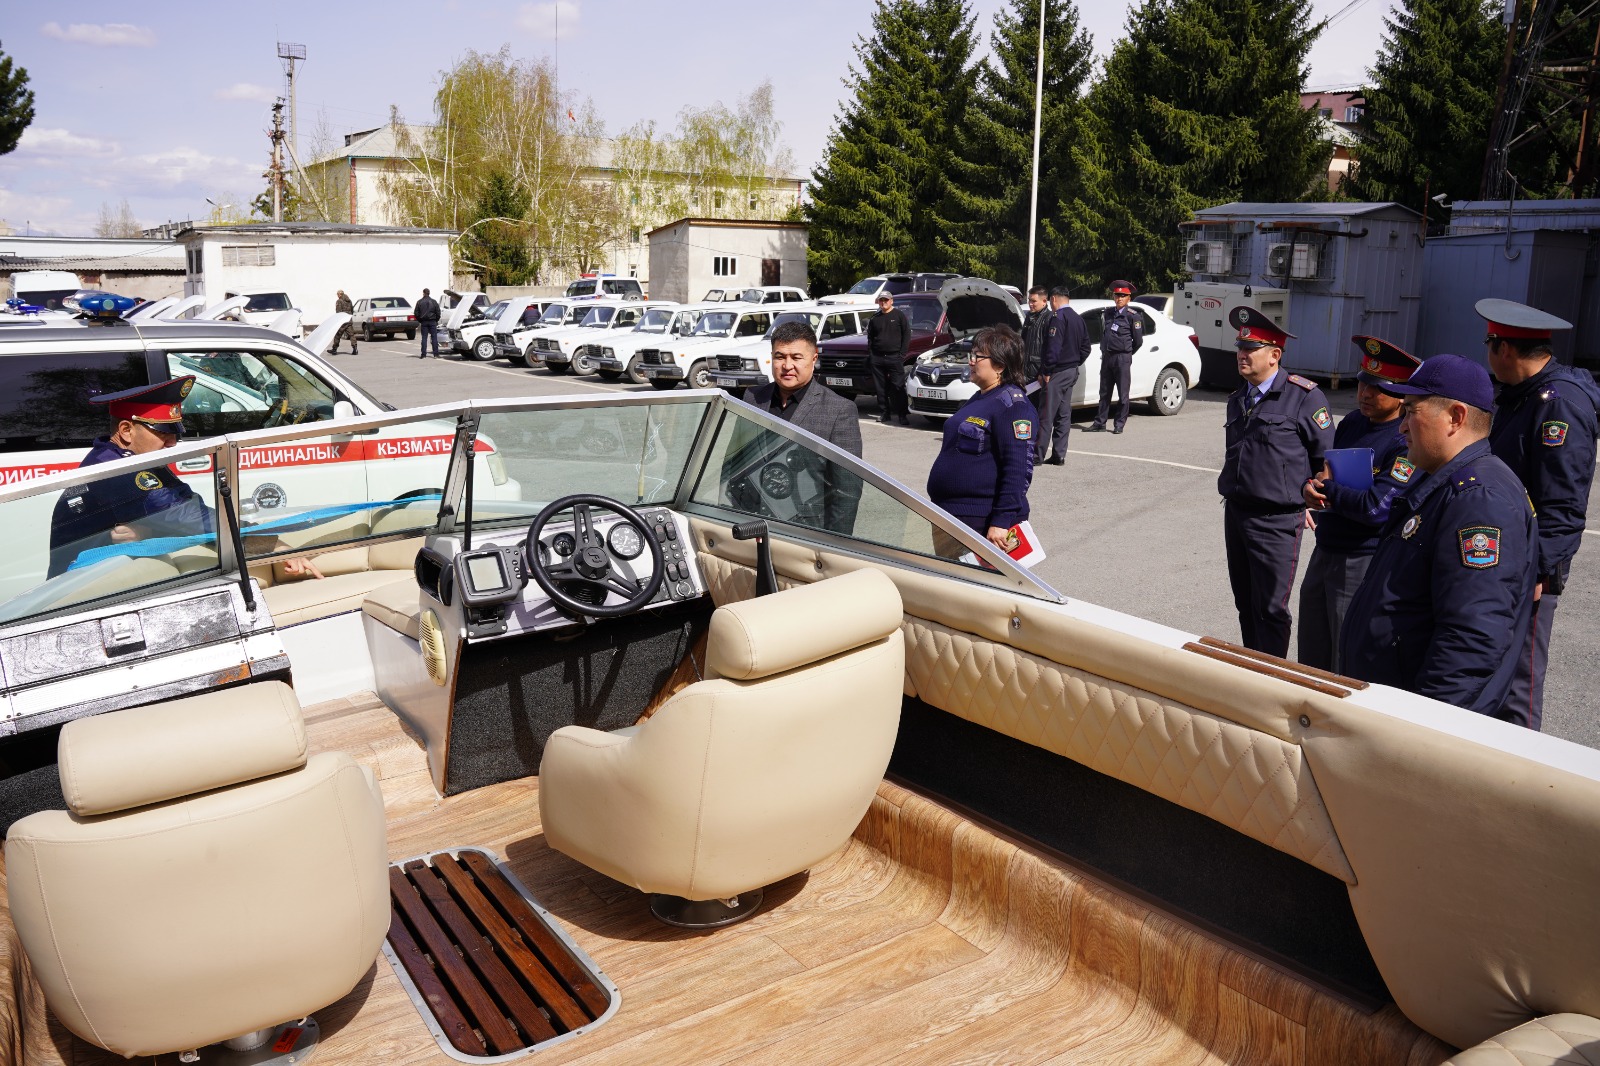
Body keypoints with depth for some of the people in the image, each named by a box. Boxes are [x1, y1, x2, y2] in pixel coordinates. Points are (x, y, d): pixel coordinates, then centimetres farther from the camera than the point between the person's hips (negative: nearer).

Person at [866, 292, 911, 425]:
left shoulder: (900, 316, 2)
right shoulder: (874, 319, 14)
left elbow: (906, 335, -1)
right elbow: (870, 338, 20)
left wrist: (902, 354, -8)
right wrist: (870, 354, 7)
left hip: (894, 357, -4)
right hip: (877, 358, 4)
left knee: (898, 387, -6)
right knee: (881, 388, 6)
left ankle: (903, 414, -4)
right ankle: (884, 413, 14)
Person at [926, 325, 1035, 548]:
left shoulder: (1012, 404, -15)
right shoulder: (979, 400, 14)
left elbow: (1018, 470, -21)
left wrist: (1001, 522, -26)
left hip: (984, 524, -10)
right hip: (952, 514, 10)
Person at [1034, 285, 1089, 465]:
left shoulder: (1058, 317, -13)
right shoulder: (1078, 318, 16)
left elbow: (1053, 347, -20)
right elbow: (1085, 347, 18)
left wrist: (1045, 372, -16)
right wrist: (1075, 364, 17)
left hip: (1057, 372, -9)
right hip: (1072, 372, 9)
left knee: (1046, 415, -8)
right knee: (1064, 415, 10)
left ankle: (1037, 455, -8)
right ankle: (1059, 455, 12)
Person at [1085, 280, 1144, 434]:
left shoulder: (1133, 316, -5)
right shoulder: (1109, 313, 12)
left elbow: (1138, 341, -1)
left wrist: (1126, 353, 9)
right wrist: (1104, 351, 16)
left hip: (1122, 359, -6)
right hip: (1107, 357, 6)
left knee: (1122, 394, 0)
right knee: (1104, 393, 10)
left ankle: (1119, 424, 7)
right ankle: (1100, 423, 15)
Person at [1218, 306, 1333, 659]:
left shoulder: (1304, 396, -10)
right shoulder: (1238, 400, 13)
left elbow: (1326, 458, -6)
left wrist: (1307, 498, -4)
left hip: (1277, 520, -7)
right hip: (1235, 513, 7)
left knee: (1270, 609, -3)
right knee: (1245, 604, 16)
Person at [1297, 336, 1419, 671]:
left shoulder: (1407, 442, -16)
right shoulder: (1352, 423, 8)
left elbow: (1377, 508, -24)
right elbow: (1323, 471, 15)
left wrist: (1326, 489, -11)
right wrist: (1311, 487, -9)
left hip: (1365, 563, -8)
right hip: (1324, 552, 8)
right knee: (1311, 658, 18)